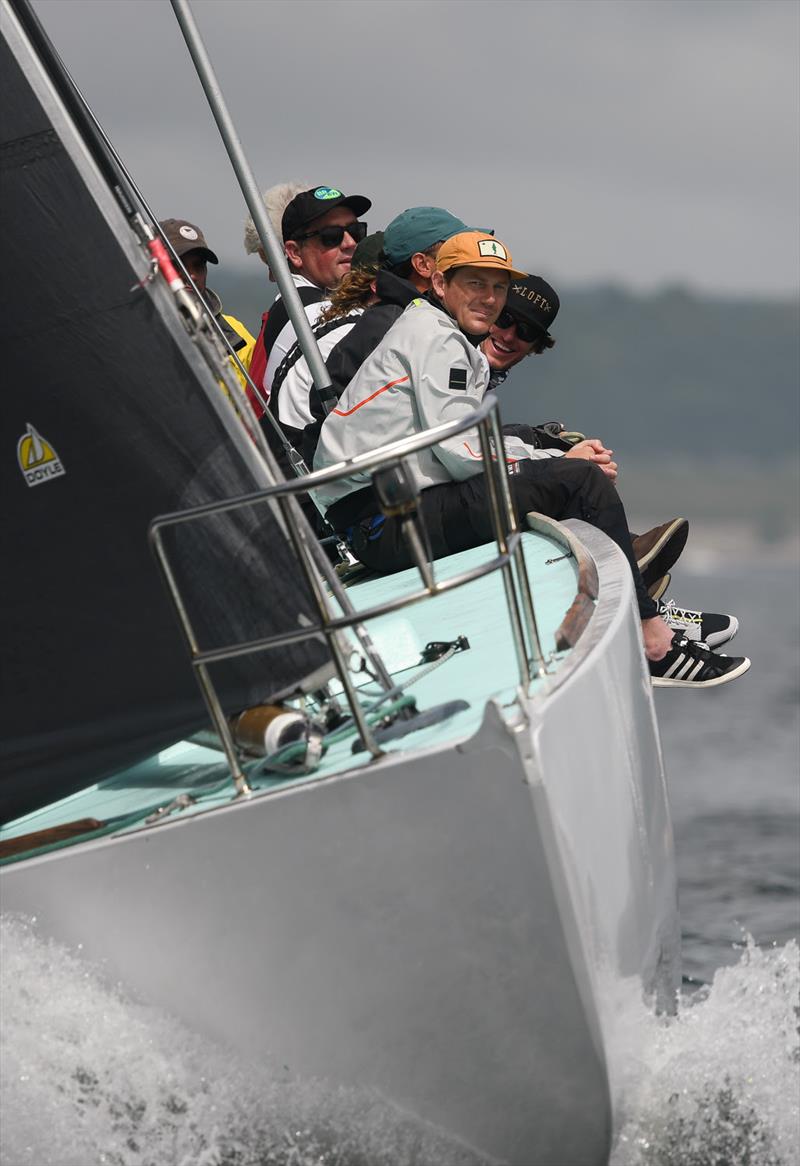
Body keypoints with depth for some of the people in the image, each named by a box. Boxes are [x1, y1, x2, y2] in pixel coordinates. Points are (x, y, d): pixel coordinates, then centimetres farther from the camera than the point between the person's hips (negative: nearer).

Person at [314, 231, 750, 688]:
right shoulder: (435, 338, -8)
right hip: (386, 520, -11)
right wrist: (559, 464, -6)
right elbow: (462, 454, -16)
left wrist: (556, 458, 1)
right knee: (580, 480, -15)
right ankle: (653, 643, -12)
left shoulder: (452, 343, 24)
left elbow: (474, 444, 15)